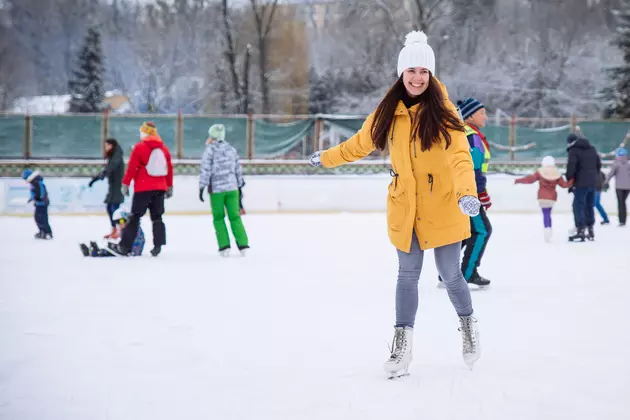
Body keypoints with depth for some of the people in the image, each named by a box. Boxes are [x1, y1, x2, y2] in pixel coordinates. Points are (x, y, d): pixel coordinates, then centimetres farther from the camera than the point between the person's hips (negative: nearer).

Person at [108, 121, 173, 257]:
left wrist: (125, 184, -2)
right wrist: (169, 187, 20)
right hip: (160, 189, 4)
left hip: (143, 189, -4)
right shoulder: (164, 148, 9)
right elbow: (169, 168, 12)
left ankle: (124, 246, 0)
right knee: (157, 217, 11)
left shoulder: (139, 147, -6)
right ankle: (158, 246, 3)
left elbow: (131, 167, -9)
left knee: (135, 217, 0)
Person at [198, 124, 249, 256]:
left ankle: (224, 246, -1)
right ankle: (243, 244, 0)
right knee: (234, 216, 7)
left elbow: (205, 169, -10)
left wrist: (202, 187, -5)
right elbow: (238, 169, 17)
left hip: (216, 189, -4)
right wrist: (240, 187, 26)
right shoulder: (231, 149, 12)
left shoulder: (210, 149, -5)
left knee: (218, 218, 5)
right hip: (232, 188, 4)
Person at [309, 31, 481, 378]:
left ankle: (468, 326, 33)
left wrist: (466, 192, -39)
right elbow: (360, 144, 16)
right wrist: (327, 158, 26)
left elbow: (460, 155, -23)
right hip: (405, 209, 3)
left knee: (450, 275, 7)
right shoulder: (388, 112, 0)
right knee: (408, 275, 7)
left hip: (442, 210, -2)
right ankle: (402, 343, 17)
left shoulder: (444, 111, -11)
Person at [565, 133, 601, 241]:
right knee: (590, 206, 15)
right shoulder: (592, 149, 15)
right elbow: (599, 164, 21)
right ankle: (590, 230, 18)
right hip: (592, 183, 7)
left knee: (578, 206, -6)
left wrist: (569, 182, -6)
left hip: (581, 183, -7)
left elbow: (571, 167, -15)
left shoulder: (573, 151, -9)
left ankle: (580, 230, -15)